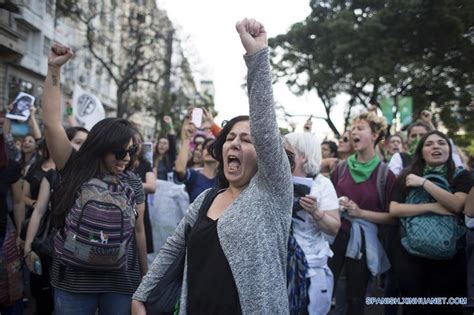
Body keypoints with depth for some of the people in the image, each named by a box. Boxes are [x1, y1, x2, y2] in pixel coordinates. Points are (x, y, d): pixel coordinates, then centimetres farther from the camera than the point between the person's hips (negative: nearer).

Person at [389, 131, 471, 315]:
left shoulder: (461, 176, 3)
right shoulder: (407, 177, 6)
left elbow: (456, 205, -15)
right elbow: (394, 209, -5)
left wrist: (424, 183, -13)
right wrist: (432, 207, -13)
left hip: (449, 257, -1)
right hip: (410, 255, 1)